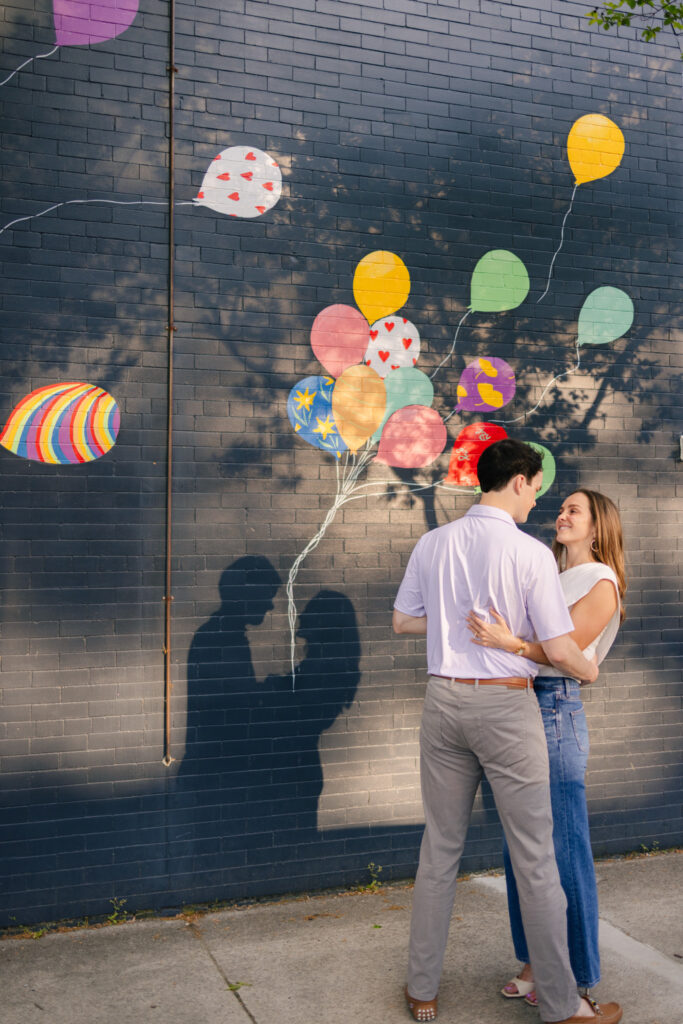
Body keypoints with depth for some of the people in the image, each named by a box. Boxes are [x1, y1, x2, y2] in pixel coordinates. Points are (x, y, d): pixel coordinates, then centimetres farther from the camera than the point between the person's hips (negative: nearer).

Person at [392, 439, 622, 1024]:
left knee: (440, 848, 15)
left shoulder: (433, 544, 2)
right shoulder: (531, 553, -12)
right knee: (534, 858, 7)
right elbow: (559, 650, -11)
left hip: (444, 699, 5)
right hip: (506, 705, -5)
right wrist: (589, 671, 10)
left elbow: (403, 621, 10)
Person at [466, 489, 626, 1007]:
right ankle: (537, 962, 27)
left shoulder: (601, 583, -5)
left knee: (562, 848, 1)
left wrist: (511, 643, -30)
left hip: (556, 711, -8)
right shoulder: (551, 578, 18)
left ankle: (569, 975, 16)